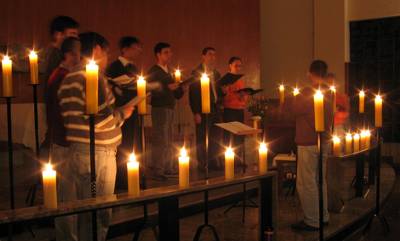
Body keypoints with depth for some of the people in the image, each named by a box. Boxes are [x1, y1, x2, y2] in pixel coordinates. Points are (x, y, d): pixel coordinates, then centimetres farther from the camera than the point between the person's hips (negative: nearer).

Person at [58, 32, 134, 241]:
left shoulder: (68, 79, 13)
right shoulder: (94, 75, -13)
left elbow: (75, 117, 15)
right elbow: (103, 120, -19)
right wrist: (122, 113, 0)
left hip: (75, 151, 8)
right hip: (98, 153, -8)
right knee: (99, 213, 2)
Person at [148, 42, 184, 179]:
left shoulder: (168, 72, 18)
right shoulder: (153, 72, -6)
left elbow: (178, 94, 19)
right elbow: (153, 92, -19)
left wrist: (178, 87, 0)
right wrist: (167, 88, -28)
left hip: (170, 108, 8)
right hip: (159, 108, -8)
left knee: (169, 140, 11)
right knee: (160, 140, -7)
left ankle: (169, 168, 18)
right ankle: (158, 171, -3)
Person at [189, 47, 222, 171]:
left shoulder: (216, 74, 15)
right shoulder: (196, 73, -6)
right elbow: (192, 94, -11)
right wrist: (196, 113, -16)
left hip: (214, 110, 6)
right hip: (203, 110, -6)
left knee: (215, 138, 8)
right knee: (202, 139, -1)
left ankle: (213, 162, 18)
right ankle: (202, 165, 9)